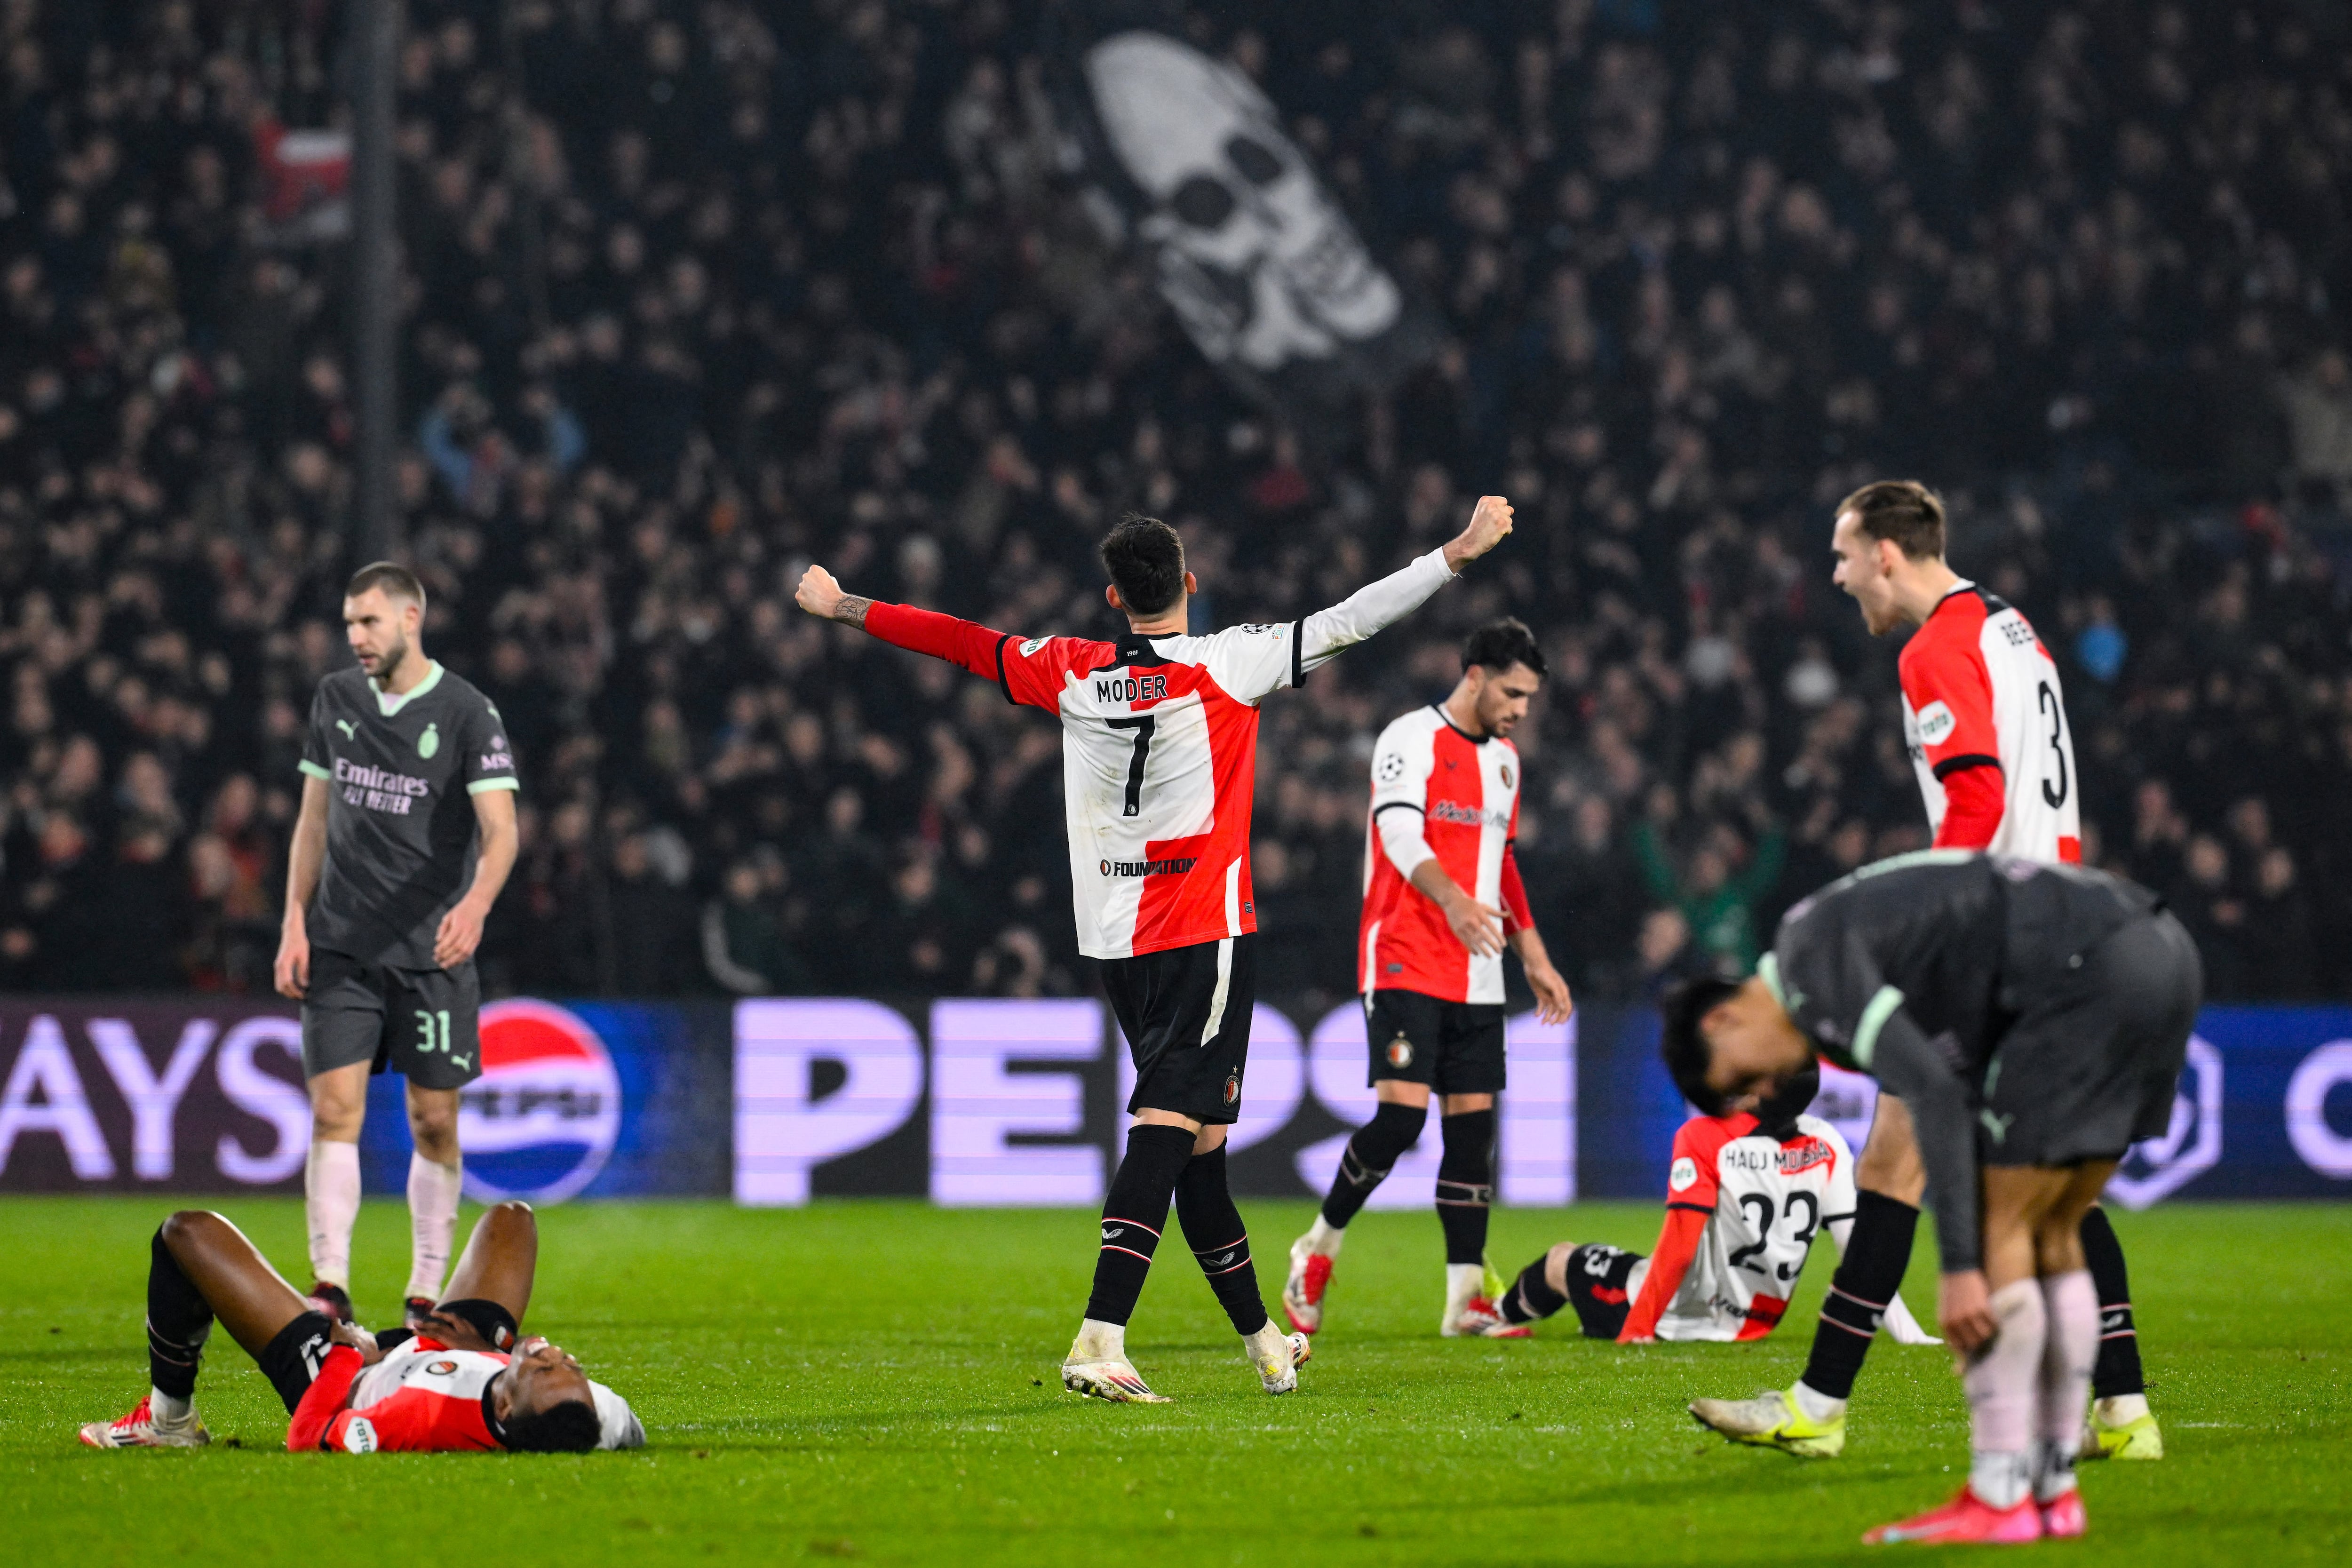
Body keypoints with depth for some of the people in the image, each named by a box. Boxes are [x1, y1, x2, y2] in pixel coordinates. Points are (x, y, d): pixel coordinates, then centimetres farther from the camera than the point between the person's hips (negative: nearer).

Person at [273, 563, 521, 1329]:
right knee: (335, 1111, -9)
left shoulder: (467, 713, -6)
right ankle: (330, 1288, -12)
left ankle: (425, 1295, 14)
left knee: (434, 1123, 3)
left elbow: (501, 829, -15)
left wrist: (475, 904, -34)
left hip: (432, 952, -2)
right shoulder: (336, 699, 9)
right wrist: (294, 925, 6)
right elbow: (314, 821, 15)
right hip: (340, 949, 3)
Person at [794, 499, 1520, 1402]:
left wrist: (841, 608, 27)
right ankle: (1099, 1341, -26)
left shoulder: (1074, 675, 4)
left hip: (1118, 943, 6)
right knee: (1167, 1130, -13)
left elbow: (959, 642, 14)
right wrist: (1458, 555, -6)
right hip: (1205, 935, -6)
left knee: (1198, 1138, 14)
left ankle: (1262, 1340, 25)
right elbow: (1344, 623, -10)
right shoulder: (1227, 666, -8)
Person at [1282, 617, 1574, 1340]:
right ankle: (1318, 1249, 2)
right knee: (1402, 1113, -17)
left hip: (1476, 977, 8)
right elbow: (1400, 833, -23)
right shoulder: (1411, 740, -8)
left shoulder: (1504, 759, 17)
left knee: (1473, 1123, 2)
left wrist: (1535, 960, 24)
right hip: (1404, 965, -7)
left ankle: (1465, 1299, 2)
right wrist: (1453, 901, -40)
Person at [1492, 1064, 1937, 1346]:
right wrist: (1909, 1335, -10)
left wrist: (1636, 1330, -15)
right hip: (1752, 1325, 5)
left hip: (1679, 1319, -5)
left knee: (1562, 1262, 25)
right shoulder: (1827, 1149, -12)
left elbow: (1677, 1251, -24)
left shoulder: (1704, 1139, -25)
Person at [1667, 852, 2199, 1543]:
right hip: (2159, 950, 10)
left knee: (1999, 1225, -2)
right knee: (2048, 1234, 16)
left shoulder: (1811, 962, -5)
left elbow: (1936, 1096, -15)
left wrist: (1962, 1269, -14)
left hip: (2088, 968, -10)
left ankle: (1998, 1500, -1)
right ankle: (2055, 1488, 17)